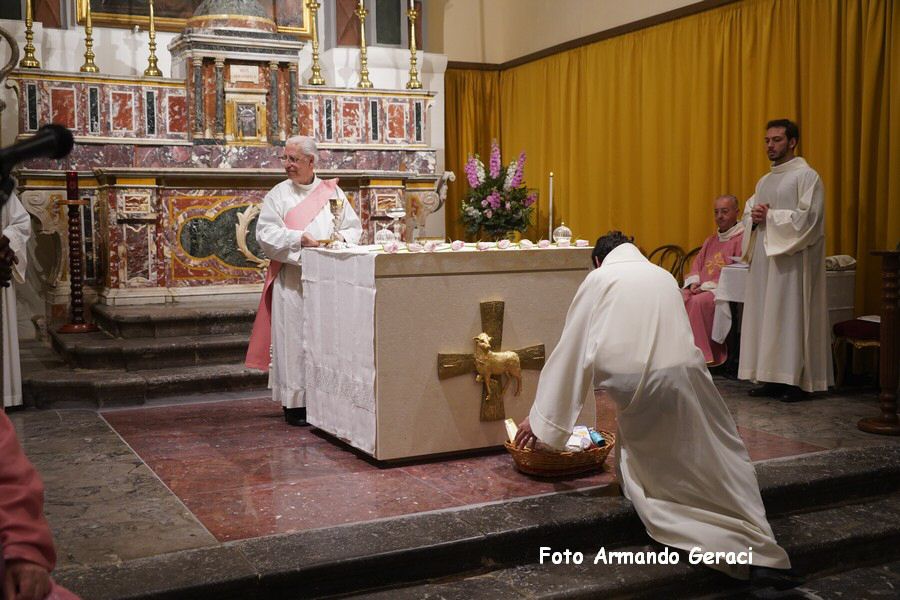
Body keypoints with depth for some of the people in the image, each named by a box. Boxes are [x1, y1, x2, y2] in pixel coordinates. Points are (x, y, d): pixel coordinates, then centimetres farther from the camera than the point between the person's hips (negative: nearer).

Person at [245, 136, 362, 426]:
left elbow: (354, 227, 10)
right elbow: (266, 233, -6)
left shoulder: (332, 192, 11)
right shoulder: (278, 194, 5)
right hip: (292, 279, -2)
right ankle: (295, 402, 2)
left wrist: (340, 238, -11)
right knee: (294, 336, -4)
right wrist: (300, 238, -19)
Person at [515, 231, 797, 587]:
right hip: (682, 374, 3)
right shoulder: (664, 276, 27)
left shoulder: (599, 278, 17)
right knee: (720, 462, 14)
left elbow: (569, 350, 15)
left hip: (631, 384, -3)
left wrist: (539, 416, 20)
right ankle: (757, 553, 9)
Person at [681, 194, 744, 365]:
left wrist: (707, 286, -15)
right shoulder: (711, 240, 24)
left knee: (698, 302, -34)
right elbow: (697, 263, 21)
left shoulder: (742, 239, -2)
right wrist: (694, 282, -2)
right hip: (701, 288, 7)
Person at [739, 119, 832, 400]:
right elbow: (748, 211, 20)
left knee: (792, 316, -6)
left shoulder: (807, 176, -6)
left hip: (792, 260, -8)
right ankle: (772, 378, 10)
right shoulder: (764, 181, 18)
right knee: (765, 316, 5)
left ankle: (795, 380, -1)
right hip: (764, 257, 8)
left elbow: (808, 217, -15)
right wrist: (754, 216, -3)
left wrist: (769, 216, -13)